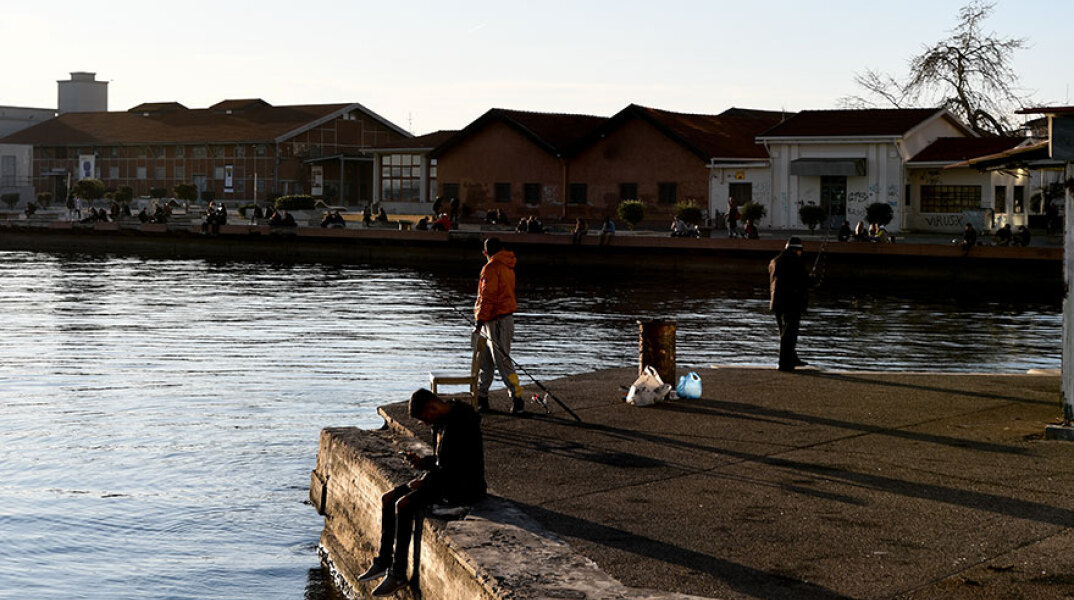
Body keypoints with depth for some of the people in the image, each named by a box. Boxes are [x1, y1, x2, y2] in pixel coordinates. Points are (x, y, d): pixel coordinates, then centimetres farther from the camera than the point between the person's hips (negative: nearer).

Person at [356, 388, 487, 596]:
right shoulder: (441, 421, 11)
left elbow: (456, 466, -23)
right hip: (445, 478, 10)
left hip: (462, 486, -10)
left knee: (404, 505, -24)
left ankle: (398, 574, -18)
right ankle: (382, 562, 10)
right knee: (387, 499, 3)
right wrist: (423, 462, 0)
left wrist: (425, 481, -17)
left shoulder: (460, 422, -20)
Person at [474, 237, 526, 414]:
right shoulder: (507, 267, 16)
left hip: (496, 321, -10)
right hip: (507, 317, 10)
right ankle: (481, 398, 21)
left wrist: (480, 320, -20)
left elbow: (488, 297, -21)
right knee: (485, 360, 15)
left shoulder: (491, 268, -14)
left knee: (502, 361, -7)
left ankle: (517, 398, -7)